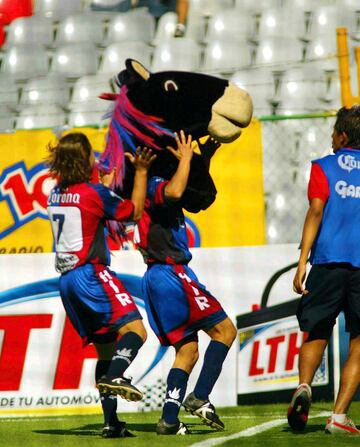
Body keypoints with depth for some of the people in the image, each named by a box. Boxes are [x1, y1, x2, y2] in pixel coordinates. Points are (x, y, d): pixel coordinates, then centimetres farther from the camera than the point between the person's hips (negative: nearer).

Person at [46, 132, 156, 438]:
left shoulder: (56, 195, 14)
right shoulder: (92, 192, -8)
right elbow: (134, 212, 2)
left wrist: (106, 184, 44)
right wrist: (141, 171, 8)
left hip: (67, 280, 8)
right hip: (90, 273, -8)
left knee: (105, 348, 10)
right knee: (134, 329, -17)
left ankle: (111, 422, 3)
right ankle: (114, 376, -45)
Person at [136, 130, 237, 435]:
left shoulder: (158, 187, 19)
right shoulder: (154, 186, -9)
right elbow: (174, 192, -34)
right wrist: (186, 159, -19)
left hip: (156, 279, 9)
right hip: (171, 273, -9)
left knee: (187, 350, 8)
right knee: (224, 329, -5)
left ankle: (169, 419, -1)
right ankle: (200, 398, -14)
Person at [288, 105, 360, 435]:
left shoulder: (324, 167, 5)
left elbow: (316, 212, -6)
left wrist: (302, 262, -9)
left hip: (328, 262, 0)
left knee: (317, 334, 12)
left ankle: (304, 386, -15)